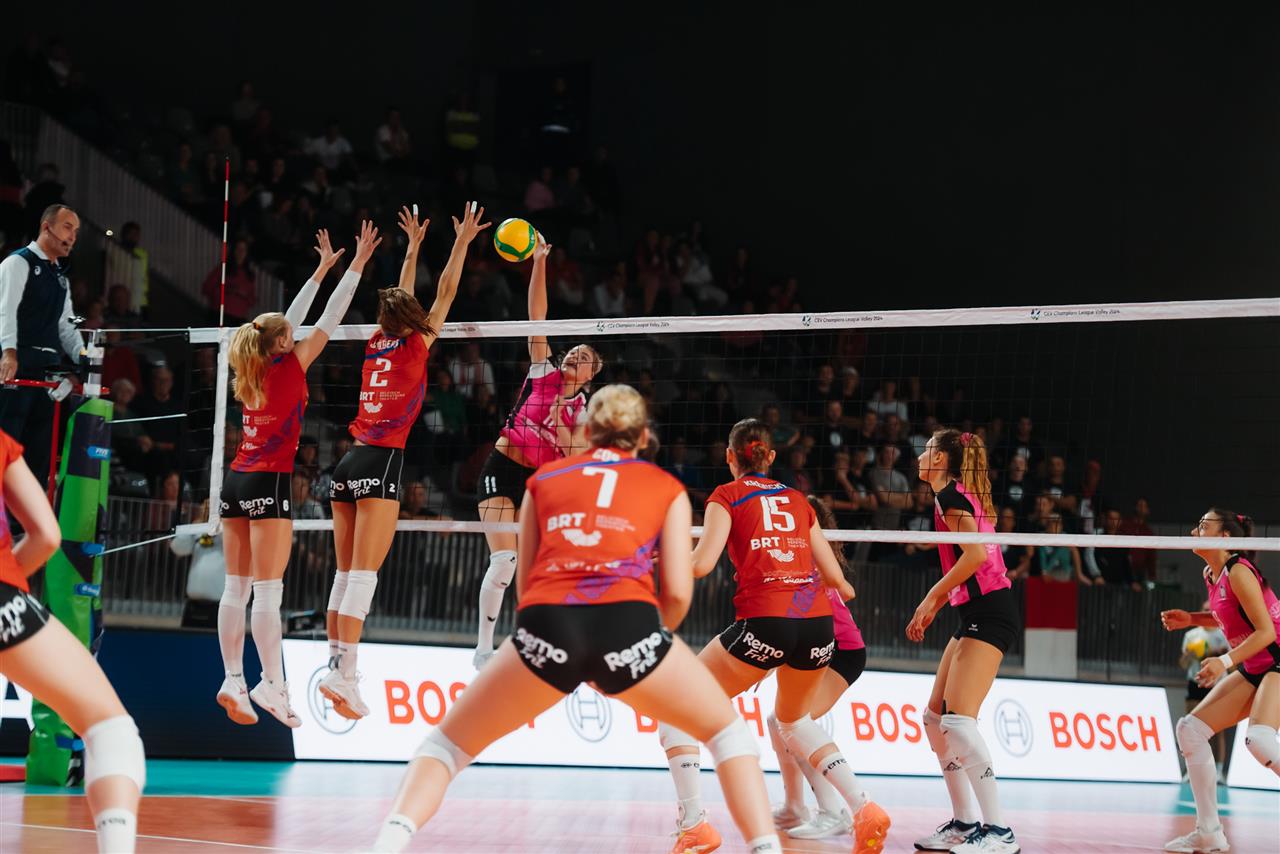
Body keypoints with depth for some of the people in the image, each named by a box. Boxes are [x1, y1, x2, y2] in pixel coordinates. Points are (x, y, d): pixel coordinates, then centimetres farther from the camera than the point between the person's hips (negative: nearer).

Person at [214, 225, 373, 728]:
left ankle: (233, 680, 3)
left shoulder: (253, 369, 11)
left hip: (236, 481, 7)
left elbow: (288, 322, 23)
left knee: (236, 587, 5)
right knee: (268, 589, -9)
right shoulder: (289, 367, -4)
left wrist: (321, 270, 31)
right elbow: (329, 321, 0)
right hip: (268, 484, -7)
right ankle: (272, 684, -10)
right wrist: (357, 265, 6)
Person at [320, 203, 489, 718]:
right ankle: (343, 675, -19)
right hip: (382, 462, -7)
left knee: (345, 574, 8)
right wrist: (462, 242, 18)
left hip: (350, 462, 7)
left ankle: (334, 666, 7)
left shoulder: (377, 343, 13)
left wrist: (413, 246, 39)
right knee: (363, 575, -12)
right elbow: (445, 292, 9)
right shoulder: (415, 345, -1)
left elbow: (402, 299, 30)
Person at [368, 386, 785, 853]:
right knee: (728, 731, 23)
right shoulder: (666, 487, 22)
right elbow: (678, 592, 12)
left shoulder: (544, 478, 26)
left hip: (546, 624, 1)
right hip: (628, 624, -1)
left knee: (449, 742, 19)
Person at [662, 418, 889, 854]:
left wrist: (660, 558, 13)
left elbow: (701, 564, -5)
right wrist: (848, 592, 43)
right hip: (819, 623, 5)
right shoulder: (797, 499, 21)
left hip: (765, 622, -5)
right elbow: (833, 574, 20)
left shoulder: (728, 495, 8)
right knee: (793, 720, 31)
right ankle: (864, 810, 15)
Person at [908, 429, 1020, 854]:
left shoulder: (950, 494, -8)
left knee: (958, 720, -17)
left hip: (988, 612, -10)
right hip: (977, 615, 10)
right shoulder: (966, 496, 20)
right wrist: (932, 609, 20)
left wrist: (932, 598, -15)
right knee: (935, 717, 11)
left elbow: (976, 553, -21)